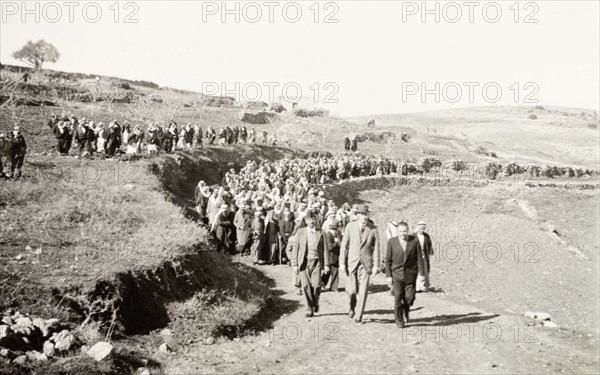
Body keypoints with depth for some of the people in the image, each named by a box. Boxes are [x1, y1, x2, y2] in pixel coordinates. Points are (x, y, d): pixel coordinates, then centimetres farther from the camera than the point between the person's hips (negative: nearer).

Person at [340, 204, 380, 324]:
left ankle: (358, 317, 6)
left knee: (362, 290, -4)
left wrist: (375, 265, -2)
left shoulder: (373, 228, -2)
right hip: (352, 262, 0)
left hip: (365, 263, 0)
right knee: (351, 290, -1)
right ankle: (352, 307, 32)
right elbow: (344, 245, -1)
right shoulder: (350, 226, -4)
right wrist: (342, 263, -5)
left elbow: (376, 247, 2)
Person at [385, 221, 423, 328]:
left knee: (409, 297, -3)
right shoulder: (391, 242, -4)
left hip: (410, 274, 1)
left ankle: (405, 309, 31)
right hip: (396, 273, 0)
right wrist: (388, 275, -4)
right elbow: (388, 260, 0)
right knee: (398, 297, -7)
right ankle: (399, 320, 8)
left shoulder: (414, 241, -4)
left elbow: (419, 258, -1)